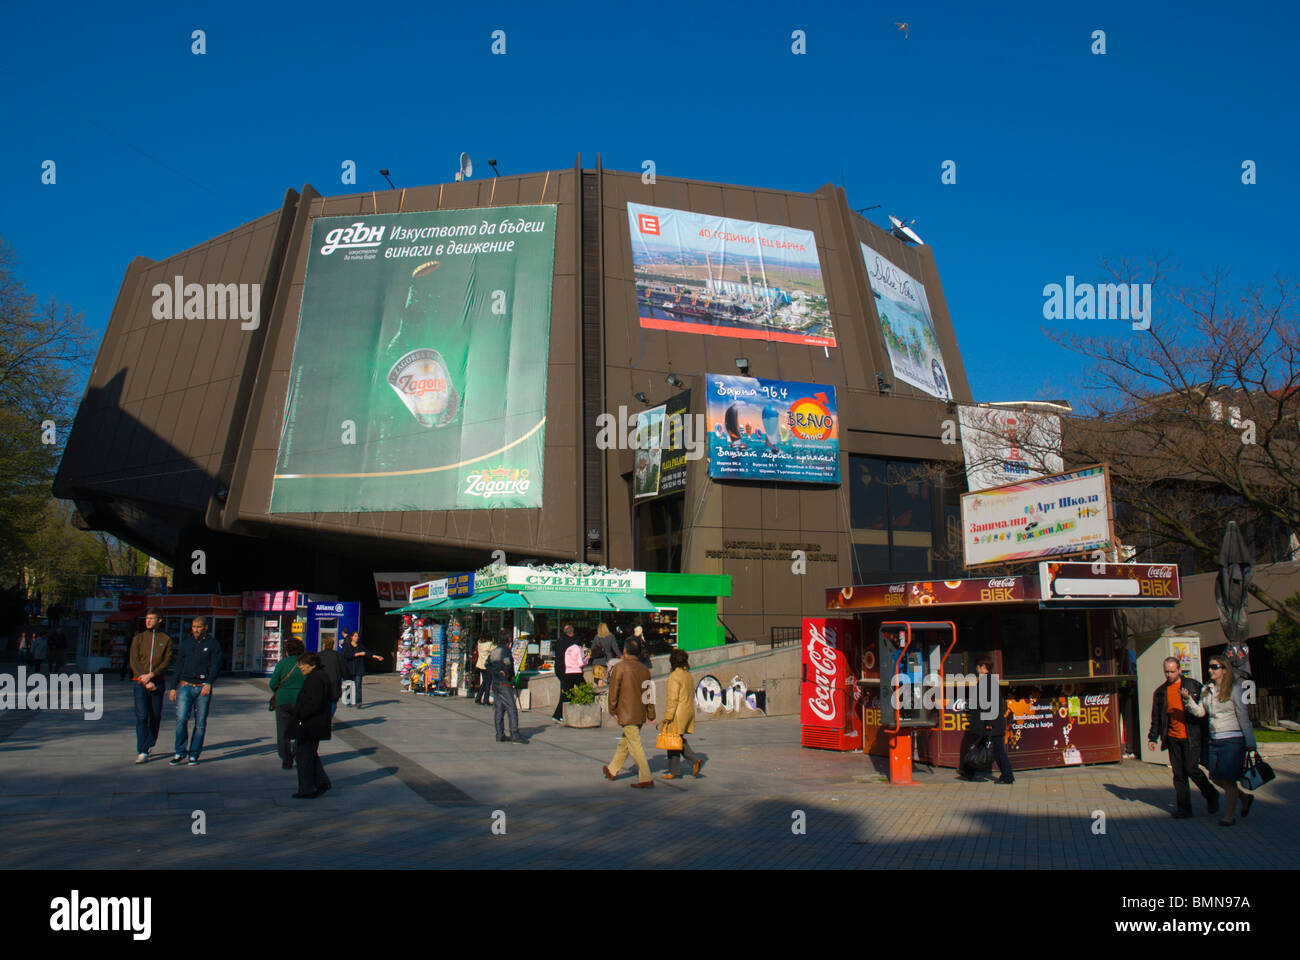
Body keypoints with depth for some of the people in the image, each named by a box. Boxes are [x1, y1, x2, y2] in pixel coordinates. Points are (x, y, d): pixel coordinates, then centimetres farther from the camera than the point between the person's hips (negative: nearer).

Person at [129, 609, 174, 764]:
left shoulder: (166, 640, 6)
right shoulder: (138, 639, 7)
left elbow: (167, 662, -2)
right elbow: (133, 662, 0)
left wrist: (151, 675, -17)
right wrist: (146, 682, -9)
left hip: (157, 682, 1)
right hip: (140, 682, -1)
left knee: (155, 716, 6)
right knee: (141, 717, -9)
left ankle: (149, 744, 28)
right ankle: (142, 752, -10)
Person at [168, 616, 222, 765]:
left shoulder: (213, 645, 3)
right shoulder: (186, 643, 13)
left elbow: (215, 666, -6)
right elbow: (179, 666, 16)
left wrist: (208, 683, -22)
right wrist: (173, 687, 11)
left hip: (203, 688, -2)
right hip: (185, 686, 2)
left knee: (200, 723, 0)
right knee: (181, 719, -11)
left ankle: (194, 755, 9)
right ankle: (179, 753, 1)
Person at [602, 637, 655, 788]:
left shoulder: (619, 667, -12)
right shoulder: (644, 669, 7)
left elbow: (614, 690, -10)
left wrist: (612, 710, 0)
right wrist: (651, 714, 17)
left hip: (627, 713, -7)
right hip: (640, 714, 7)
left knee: (635, 746, -4)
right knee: (624, 742, 20)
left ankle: (646, 779, -6)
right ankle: (612, 770, 34)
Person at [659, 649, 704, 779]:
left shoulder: (674, 676, -15)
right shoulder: (688, 675, 11)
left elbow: (672, 698, -19)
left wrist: (667, 718, -16)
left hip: (678, 713, -9)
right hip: (689, 711, 9)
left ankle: (675, 772, 7)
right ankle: (695, 759, 4)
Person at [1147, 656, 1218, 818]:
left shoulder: (1194, 686, 0)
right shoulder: (1160, 692, 10)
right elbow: (1156, 718, 14)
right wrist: (1152, 738, 10)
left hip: (1192, 737, -4)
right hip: (1172, 738, 4)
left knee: (1191, 768, -8)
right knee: (1178, 773, 5)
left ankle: (1211, 795, 18)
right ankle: (1183, 808, 13)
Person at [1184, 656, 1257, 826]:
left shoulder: (1234, 689, -6)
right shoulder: (1206, 689, 10)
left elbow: (1243, 716, -5)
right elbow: (1200, 711, 5)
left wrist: (1250, 742, -5)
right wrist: (1188, 699, -13)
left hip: (1233, 740, -6)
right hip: (1215, 740, 6)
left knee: (1228, 778, -5)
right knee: (1217, 778, 7)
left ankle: (1230, 815, 9)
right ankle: (1245, 797, 32)